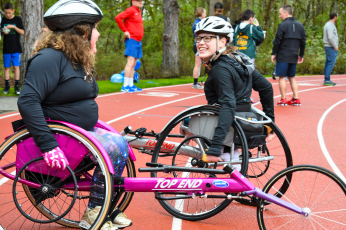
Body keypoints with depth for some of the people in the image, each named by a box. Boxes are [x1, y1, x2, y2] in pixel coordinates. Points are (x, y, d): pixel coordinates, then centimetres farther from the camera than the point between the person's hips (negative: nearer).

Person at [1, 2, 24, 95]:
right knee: (7, 67, 5)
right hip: (6, 48, 3)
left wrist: (14, 27, -18)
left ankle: (17, 86, 3)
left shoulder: (18, 19, -1)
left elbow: (22, 32, -4)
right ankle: (7, 86, 11)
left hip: (16, 48, -2)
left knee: (16, 66, -3)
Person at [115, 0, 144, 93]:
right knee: (130, 62, -13)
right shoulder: (131, 10, -9)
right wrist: (125, 31, -16)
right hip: (131, 40, -9)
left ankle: (131, 85, 15)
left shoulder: (138, 12, 17)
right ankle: (125, 86, -13)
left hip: (138, 41, 9)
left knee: (133, 64, 10)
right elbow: (118, 18, -19)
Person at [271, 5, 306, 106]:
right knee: (292, 77, 15)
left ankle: (283, 100, 0)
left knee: (282, 77, 0)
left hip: (283, 56, -6)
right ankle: (296, 99, 10)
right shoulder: (300, 25, 10)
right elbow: (303, 42, 12)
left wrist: (273, 53, -2)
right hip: (294, 56, 6)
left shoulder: (283, 25, -9)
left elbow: (277, 41, -10)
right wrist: (301, 55, 20)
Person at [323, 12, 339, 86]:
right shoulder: (330, 25, -15)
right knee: (331, 64, -9)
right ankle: (327, 80, -9)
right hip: (331, 47, -10)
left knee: (328, 64, 10)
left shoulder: (328, 24, 17)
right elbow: (330, 37, -23)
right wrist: (335, 46, -15)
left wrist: (335, 45, 14)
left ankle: (327, 80, 13)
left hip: (328, 47, 10)